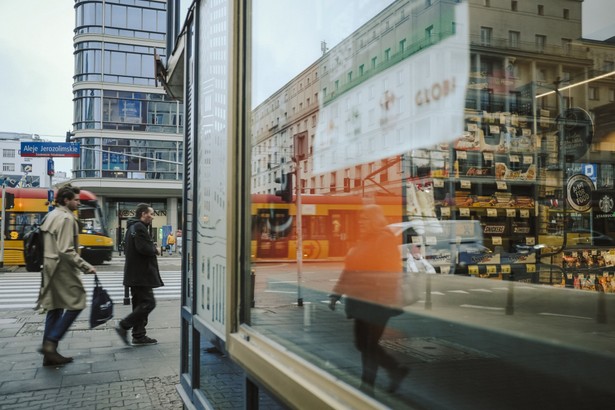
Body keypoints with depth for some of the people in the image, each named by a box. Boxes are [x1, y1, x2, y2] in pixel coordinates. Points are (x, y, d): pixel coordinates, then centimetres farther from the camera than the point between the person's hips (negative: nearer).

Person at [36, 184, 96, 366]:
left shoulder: (51, 215, 15)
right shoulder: (66, 218, -16)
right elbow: (66, 250, -24)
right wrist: (86, 267, -20)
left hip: (50, 266, 10)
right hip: (62, 268, -10)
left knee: (55, 308, 11)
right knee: (76, 304, -2)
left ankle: (49, 354, 13)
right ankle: (50, 342, -7)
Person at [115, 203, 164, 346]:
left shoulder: (132, 227, 19)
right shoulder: (139, 227, -14)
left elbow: (126, 249, 23)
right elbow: (143, 248, -26)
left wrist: (152, 248, 14)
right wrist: (155, 250, -5)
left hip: (135, 274, 11)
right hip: (141, 274, -11)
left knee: (140, 304, 13)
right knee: (148, 302, -8)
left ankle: (139, 335, 16)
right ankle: (123, 326, -6)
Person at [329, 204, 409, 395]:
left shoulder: (386, 240, -9)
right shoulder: (362, 242, 13)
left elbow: (392, 272, -15)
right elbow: (349, 269, 15)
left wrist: (391, 301, -20)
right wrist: (337, 293, 11)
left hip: (378, 302, -8)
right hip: (361, 301, 8)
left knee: (370, 345, 0)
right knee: (361, 343, 12)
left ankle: (367, 386, 14)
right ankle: (396, 370, 27)